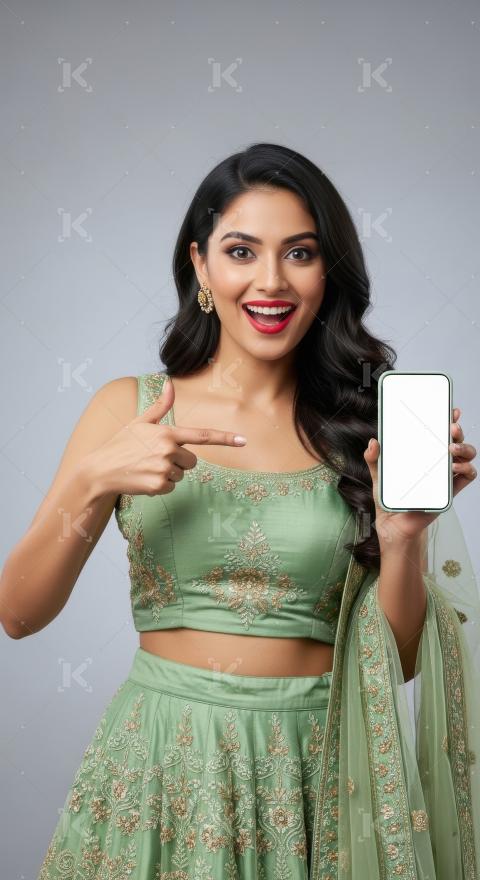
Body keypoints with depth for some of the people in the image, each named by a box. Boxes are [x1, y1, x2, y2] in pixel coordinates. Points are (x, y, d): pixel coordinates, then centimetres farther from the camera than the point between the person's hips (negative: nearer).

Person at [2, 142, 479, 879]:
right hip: (161, 765, 0)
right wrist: (92, 482, -19)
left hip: (315, 777, 1)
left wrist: (403, 534, -17)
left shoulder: (363, 426, -3)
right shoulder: (129, 408, -3)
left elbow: (396, 660, 0)